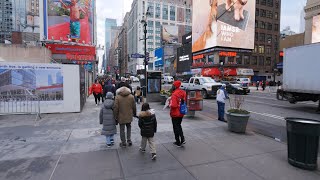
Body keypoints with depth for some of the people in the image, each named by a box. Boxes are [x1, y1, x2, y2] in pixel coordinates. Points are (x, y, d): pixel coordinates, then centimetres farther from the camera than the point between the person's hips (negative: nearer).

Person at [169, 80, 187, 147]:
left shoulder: (174, 94, -24)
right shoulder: (183, 92, 1)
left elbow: (173, 105, -30)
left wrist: (169, 104, -10)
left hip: (175, 114, -7)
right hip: (181, 113, 7)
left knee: (176, 127, 7)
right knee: (179, 126, 23)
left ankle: (178, 142, 15)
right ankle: (182, 139, 16)